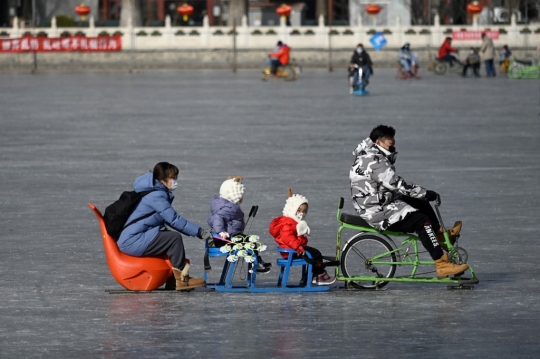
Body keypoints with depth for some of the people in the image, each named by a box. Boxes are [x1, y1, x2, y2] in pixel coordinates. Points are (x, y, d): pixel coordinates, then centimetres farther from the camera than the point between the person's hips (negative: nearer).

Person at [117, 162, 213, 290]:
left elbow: (170, 220, 20)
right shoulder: (156, 196, -15)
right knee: (175, 238, -14)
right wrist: (199, 232, -14)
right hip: (132, 242, -11)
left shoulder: (157, 193, 18)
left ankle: (172, 282, 8)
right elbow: (174, 220, -18)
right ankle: (180, 279, -7)